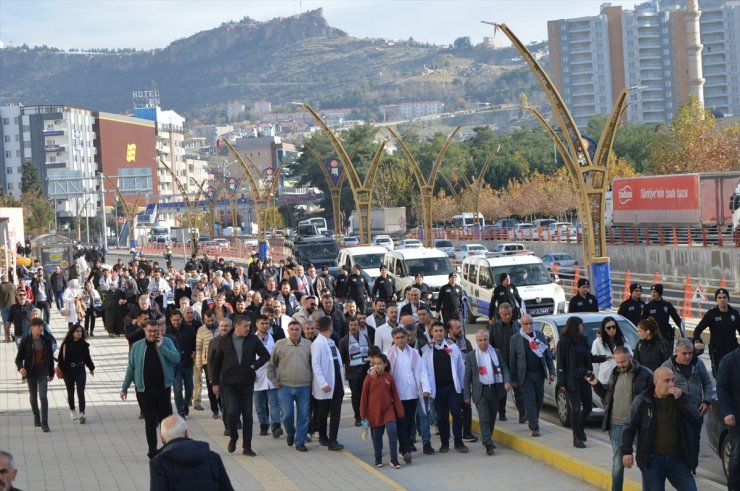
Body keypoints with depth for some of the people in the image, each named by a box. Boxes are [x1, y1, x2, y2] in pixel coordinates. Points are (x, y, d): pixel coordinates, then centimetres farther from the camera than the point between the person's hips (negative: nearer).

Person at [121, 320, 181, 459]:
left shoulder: (166, 342, 1)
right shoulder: (137, 346, 3)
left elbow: (176, 358, -12)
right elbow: (131, 368, 7)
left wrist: (161, 347, -18)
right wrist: (124, 388, 7)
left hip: (163, 388, 0)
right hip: (144, 390, 0)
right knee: (150, 421, 2)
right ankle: (152, 450, 9)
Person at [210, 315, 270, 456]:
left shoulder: (253, 339, 1)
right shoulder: (224, 341, 0)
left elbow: (265, 355, 9)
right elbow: (216, 362, 7)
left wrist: (255, 365, -8)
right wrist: (215, 382, 5)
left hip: (247, 382, 1)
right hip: (229, 383, -1)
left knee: (247, 414, 5)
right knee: (231, 413, -12)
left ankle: (247, 447, 13)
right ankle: (233, 437, 16)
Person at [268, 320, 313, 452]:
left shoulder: (308, 345, 3)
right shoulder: (280, 344, 1)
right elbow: (271, 364, 10)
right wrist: (273, 380, 4)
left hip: (304, 387, 1)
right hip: (285, 387, -1)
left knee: (304, 416, 2)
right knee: (287, 414, -5)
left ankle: (300, 442, 14)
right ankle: (290, 433, 25)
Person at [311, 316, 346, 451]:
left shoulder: (331, 342, 11)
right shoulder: (317, 344, -12)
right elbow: (315, 365, -16)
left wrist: (342, 381, 10)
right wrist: (323, 384, -21)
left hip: (337, 384, 6)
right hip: (325, 386, -6)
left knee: (336, 413, 0)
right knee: (323, 413, 8)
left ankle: (332, 440, 3)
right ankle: (323, 437, 21)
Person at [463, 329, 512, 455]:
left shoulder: (496, 352, 8)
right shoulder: (471, 356, 1)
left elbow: (504, 368, 7)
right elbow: (467, 377, 2)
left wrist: (507, 381, -12)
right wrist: (467, 395, -2)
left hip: (495, 389, 3)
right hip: (480, 391, -3)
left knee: (492, 417, 12)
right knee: (484, 418, -11)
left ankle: (487, 439, 28)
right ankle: (488, 445, -14)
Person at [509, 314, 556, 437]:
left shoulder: (540, 336, 7)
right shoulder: (515, 339, -3)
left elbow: (548, 355, 9)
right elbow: (512, 360, -2)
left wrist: (551, 372, 2)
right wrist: (513, 379, -3)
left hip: (539, 374, 4)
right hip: (525, 375, -4)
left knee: (538, 400, 10)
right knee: (530, 401, -7)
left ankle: (533, 423, 26)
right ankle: (535, 427, -7)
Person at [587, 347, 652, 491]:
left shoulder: (645, 374, -8)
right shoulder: (615, 373, 11)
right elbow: (606, 395, 19)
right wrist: (596, 385, 3)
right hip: (616, 424, 5)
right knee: (618, 462, 11)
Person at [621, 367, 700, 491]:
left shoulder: (678, 397, 7)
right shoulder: (642, 401, -3)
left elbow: (695, 416, -7)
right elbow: (629, 428, 0)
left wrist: (681, 399, -19)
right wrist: (627, 452, -7)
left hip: (677, 458, 3)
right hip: (653, 459, -3)